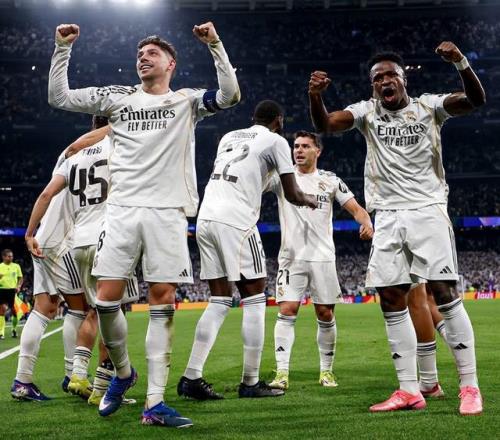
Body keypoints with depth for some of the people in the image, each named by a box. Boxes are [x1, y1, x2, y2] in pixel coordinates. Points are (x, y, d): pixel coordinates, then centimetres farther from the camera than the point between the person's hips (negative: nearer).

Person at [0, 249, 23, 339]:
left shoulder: (16, 266, 7)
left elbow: (20, 278, 14)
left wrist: (18, 286, -3)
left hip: (13, 290, 1)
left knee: (14, 310, 1)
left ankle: (14, 329, 23)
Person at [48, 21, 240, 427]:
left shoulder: (187, 101, 10)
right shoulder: (117, 97, 15)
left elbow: (230, 94, -6)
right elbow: (59, 97, 15)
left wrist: (215, 45, -11)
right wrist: (63, 49, 7)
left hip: (167, 211, -2)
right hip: (123, 208, 2)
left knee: (163, 301, -4)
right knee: (107, 297, -5)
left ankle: (154, 402, -2)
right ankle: (123, 371, 22)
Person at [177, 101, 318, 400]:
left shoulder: (229, 137, 23)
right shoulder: (276, 141, 5)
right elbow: (292, 195, 6)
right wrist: (309, 200, 28)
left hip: (206, 218, 6)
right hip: (235, 222, -6)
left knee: (220, 301, 11)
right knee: (254, 299, 4)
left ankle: (192, 377, 5)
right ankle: (251, 383, 6)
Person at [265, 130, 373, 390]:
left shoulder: (330, 180, 8)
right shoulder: (282, 177, 4)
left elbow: (355, 208, 4)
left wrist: (366, 222, -17)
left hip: (322, 257, 1)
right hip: (291, 257, -1)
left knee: (326, 315, 4)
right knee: (287, 312, -11)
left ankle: (326, 371, 18)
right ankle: (282, 373, -11)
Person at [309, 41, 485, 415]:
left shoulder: (428, 106, 3)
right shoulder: (367, 111, 8)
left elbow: (476, 100, -12)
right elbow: (325, 125, -6)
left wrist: (461, 63, -30)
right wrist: (315, 95, -27)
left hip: (427, 211, -3)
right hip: (388, 217, 3)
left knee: (446, 294, -10)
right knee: (391, 302, 0)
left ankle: (470, 387, -5)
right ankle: (409, 391, 6)